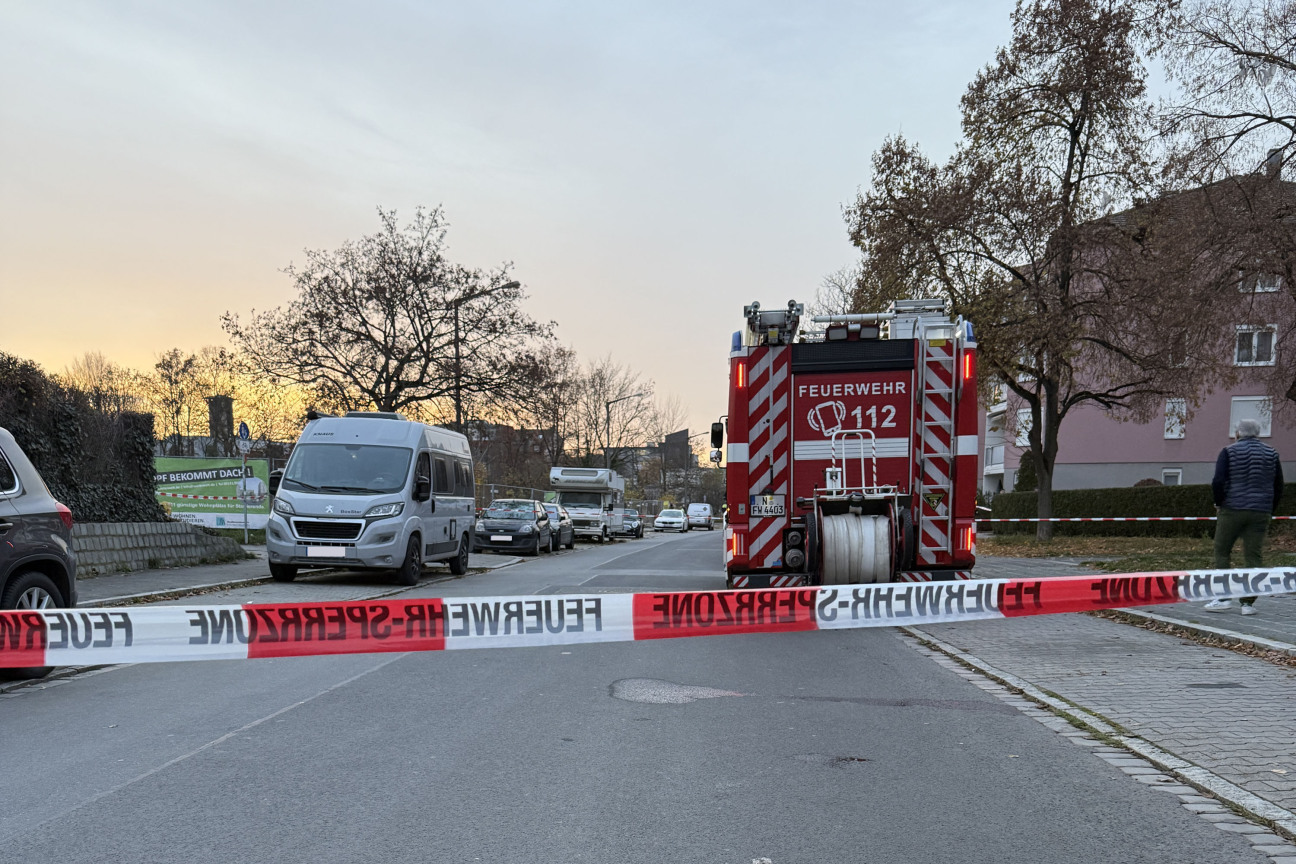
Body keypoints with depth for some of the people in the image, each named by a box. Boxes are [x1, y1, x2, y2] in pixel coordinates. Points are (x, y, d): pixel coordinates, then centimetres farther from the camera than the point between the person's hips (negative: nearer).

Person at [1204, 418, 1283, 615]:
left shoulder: (1229, 452, -3)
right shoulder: (1271, 454, 8)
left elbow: (1218, 482, -13)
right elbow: (1278, 487, 9)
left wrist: (1219, 503, 2)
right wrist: (1269, 512, 17)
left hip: (1232, 510, -3)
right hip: (1260, 513, 3)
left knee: (1221, 552, 8)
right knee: (1252, 556, 4)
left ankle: (1223, 597, 2)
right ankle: (1248, 603, 2)